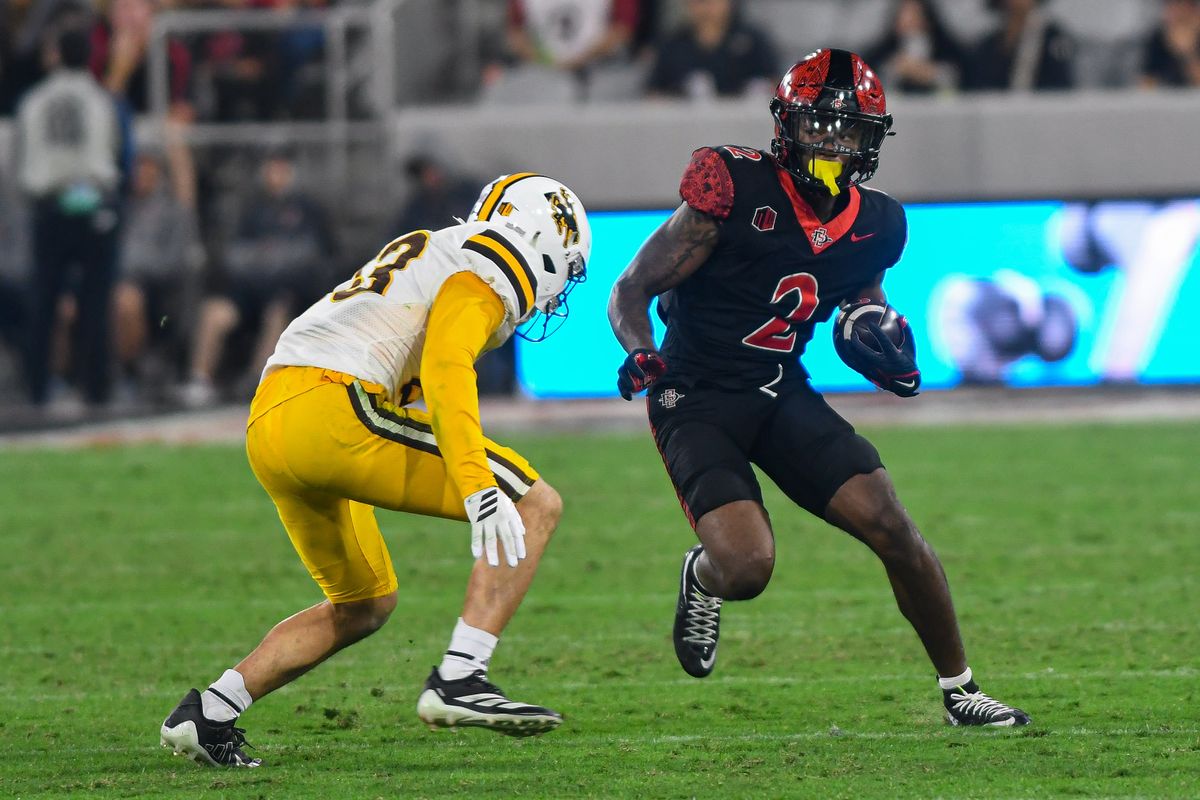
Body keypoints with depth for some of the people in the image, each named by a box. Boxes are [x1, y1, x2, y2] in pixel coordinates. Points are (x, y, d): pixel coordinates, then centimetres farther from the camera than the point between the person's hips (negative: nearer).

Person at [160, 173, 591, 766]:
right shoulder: (480, 281, -1)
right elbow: (445, 372, -19)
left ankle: (206, 714, 16)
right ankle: (458, 682, -17)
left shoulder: (434, 251, 28)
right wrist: (478, 489, -28)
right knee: (534, 507, -5)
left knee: (364, 605, 25)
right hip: (334, 411, -10)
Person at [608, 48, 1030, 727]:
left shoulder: (873, 226, 3)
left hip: (784, 395, 5)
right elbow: (632, 289, -9)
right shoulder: (737, 188, -15)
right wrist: (640, 353, -30)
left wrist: (888, 359, -1)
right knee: (746, 567, -23)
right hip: (698, 402, -5)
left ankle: (961, 690, 7)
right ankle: (701, 578, 17)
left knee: (892, 526, -9)